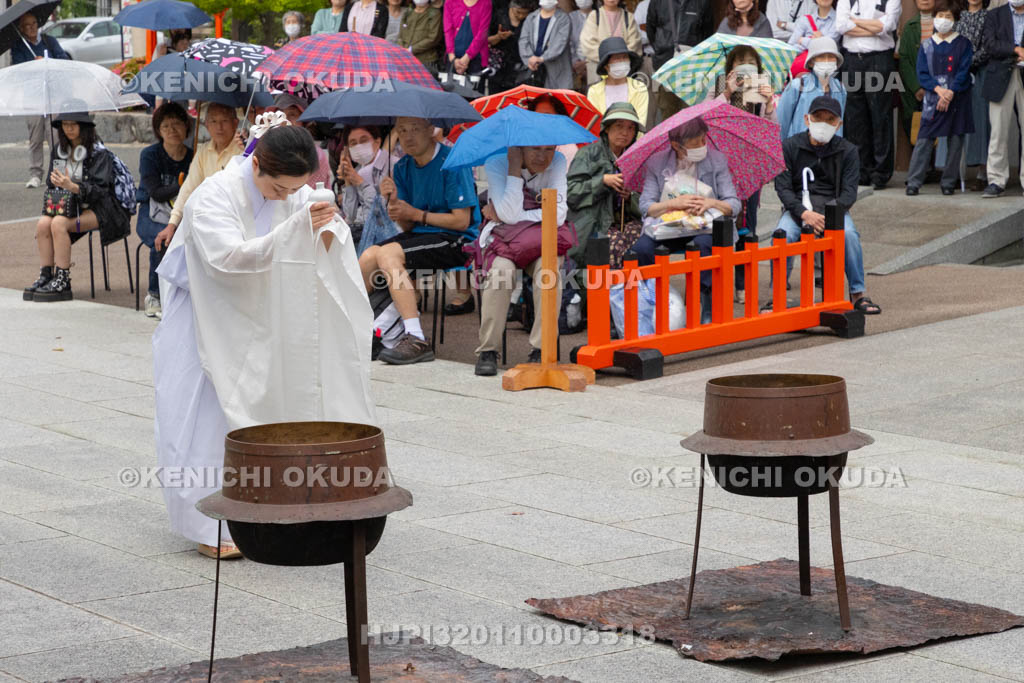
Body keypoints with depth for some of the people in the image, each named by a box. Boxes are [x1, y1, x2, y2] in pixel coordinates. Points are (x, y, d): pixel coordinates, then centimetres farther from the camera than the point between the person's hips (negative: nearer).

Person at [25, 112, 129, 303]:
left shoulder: (99, 154, -9)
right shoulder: (58, 151, 11)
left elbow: (99, 189, -18)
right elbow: (51, 184, 16)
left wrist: (71, 186, -34)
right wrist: (53, 199, -7)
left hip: (97, 209, -6)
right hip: (65, 205, 6)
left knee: (59, 224, -31)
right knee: (43, 224, -24)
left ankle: (62, 282, -29)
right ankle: (45, 276, -22)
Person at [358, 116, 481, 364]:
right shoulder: (404, 167, 11)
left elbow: (462, 221, -14)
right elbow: (407, 226, 11)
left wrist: (416, 214, -14)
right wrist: (394, 202, -9)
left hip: (457, 241, -7)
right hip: (421, 234, 7)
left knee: (388, 254, -26)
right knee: (369, 256, -11)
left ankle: (416, 340, -29)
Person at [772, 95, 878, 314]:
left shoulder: (847, 151, 4)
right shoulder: (790, 147, 2)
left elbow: (849, 191, -2)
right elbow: (783, 188, -4)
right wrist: (804, 213, -22)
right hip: (798, 206, 0)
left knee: (849, 234, -31)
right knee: (782, 235, -32)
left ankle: (858, 294, -17)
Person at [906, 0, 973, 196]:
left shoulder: (963, 44, 3)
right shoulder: (927, 45, 7)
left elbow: (964, 72, -4)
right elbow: (922, 74, 1)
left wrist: (950, 93, -15)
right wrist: (939, 90, -14)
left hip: (957, 98, 0)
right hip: (932, 99, 0)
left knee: (955, 140, 1)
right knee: (924, 140, -6)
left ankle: (949, 183, 9)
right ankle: (913, 182, -7)